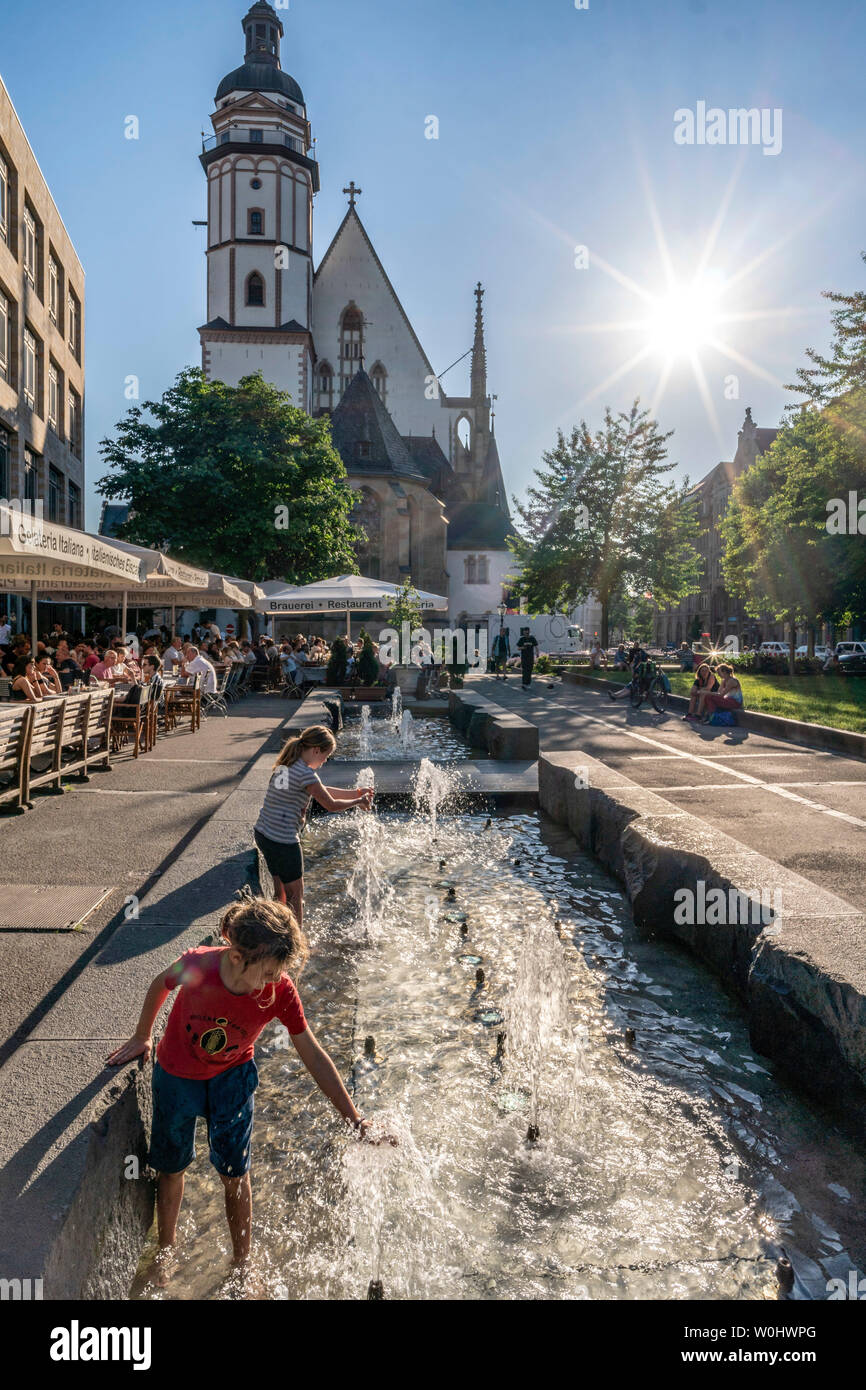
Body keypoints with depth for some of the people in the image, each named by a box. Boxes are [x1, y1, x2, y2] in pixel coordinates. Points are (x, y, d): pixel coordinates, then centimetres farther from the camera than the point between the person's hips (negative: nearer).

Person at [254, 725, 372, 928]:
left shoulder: (286, 765, 9)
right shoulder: (305, 774, -19)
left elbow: (321, 791, 17)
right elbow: (331, 805, -12)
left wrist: (354, 793, 16)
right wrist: (358, 802, 4)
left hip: (262, 834, 9)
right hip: (283, 841, -9)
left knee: (281, 891, 21)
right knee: (295, 895, 7)